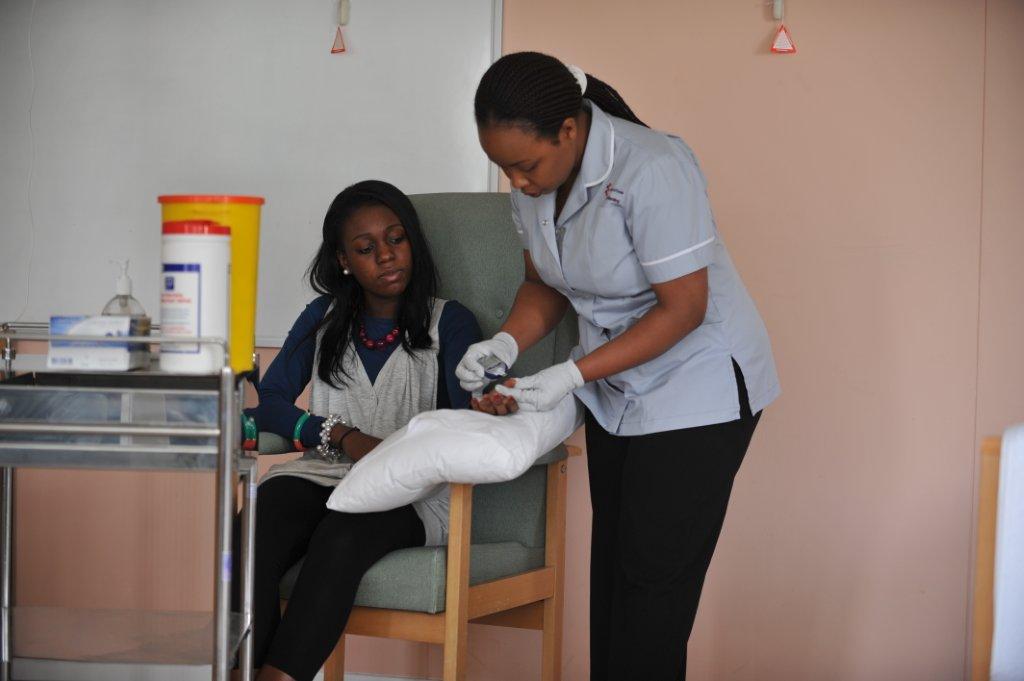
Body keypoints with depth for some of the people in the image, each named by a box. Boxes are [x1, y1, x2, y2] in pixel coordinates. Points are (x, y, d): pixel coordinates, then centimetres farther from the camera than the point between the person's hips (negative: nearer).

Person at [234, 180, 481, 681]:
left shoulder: (449, 323, 9)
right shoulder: (323, 319, 19)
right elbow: (268, 403, 9)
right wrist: (343, 437, -9)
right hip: (322, 474, 3)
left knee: (345, 533, -37)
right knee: (252, 529, -32)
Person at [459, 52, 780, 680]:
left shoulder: (652, 170, -28)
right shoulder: (534, 179, -4)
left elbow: (683, 308, -25)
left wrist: (573, 376, -28)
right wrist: (507, 342, -13)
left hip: (697, 384, -8)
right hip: (616, 390, 8)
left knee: (655, 577, -8)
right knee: (611, 563, 11)